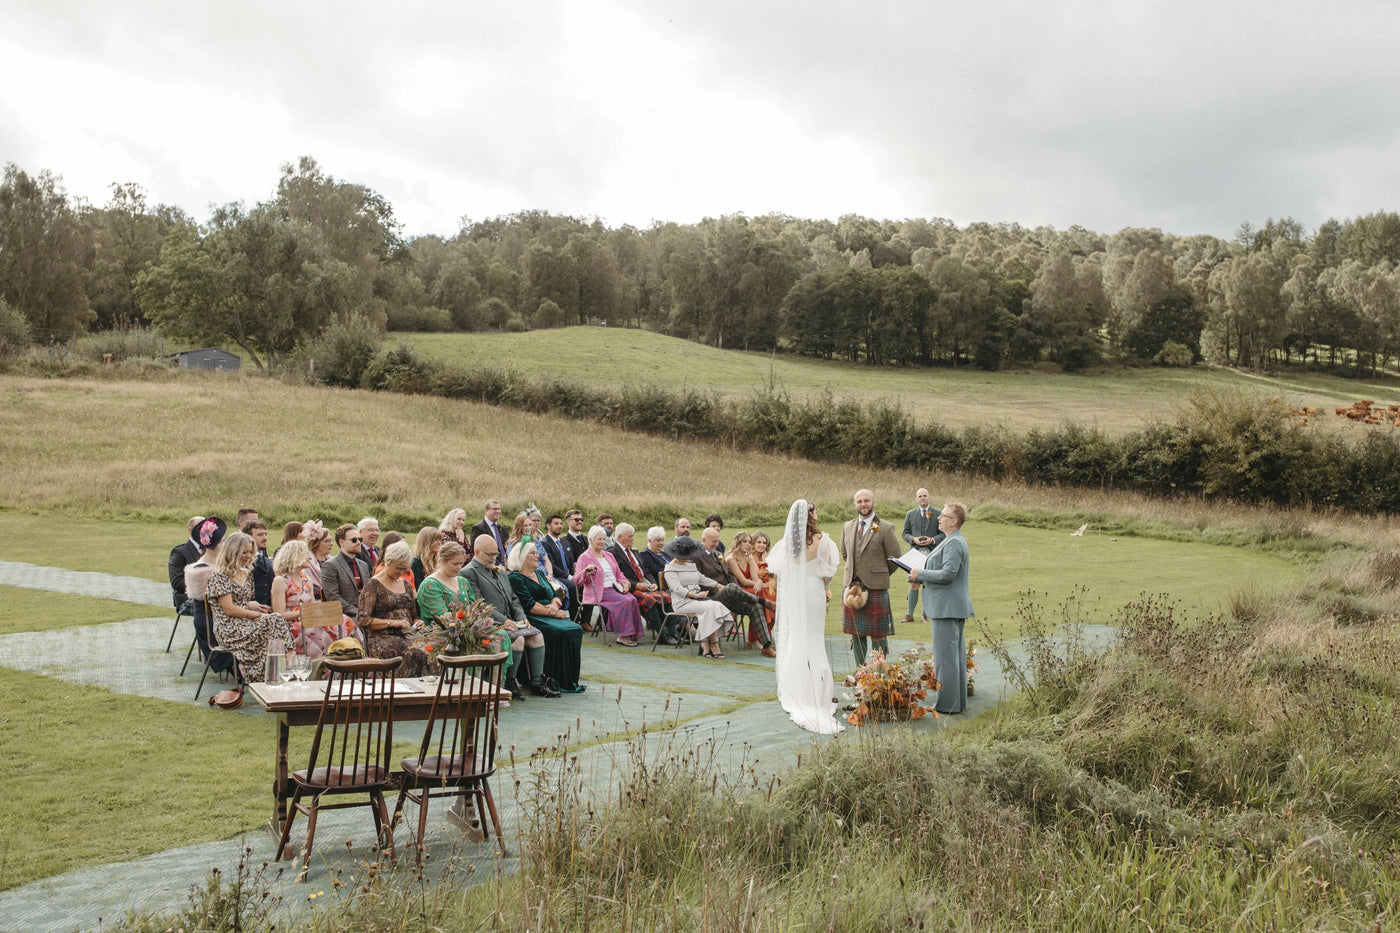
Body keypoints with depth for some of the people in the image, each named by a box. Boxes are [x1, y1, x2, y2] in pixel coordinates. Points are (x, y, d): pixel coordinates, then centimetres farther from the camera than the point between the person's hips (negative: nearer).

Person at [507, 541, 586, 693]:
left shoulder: (539, 573, 23)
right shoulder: (516, 578, -3)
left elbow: (555, 596, 19)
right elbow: (529, 606, -13)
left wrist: (555, 605, -6)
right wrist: (555, 613, -13)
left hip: (550, 616, 8)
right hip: (533, 619, -8)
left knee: (576, 629, -18)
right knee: (562, 632, -30)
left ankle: (572, 679, -17)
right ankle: (562, 682, -23)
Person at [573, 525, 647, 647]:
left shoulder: (609, 556, 23)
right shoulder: (584, 557, 1)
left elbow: (619, 573, 26)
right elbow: (577, 579, -8)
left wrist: (624, 583, 5)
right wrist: (586, 571, -28)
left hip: (615, 588, 7)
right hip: (599, 593, -6)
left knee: (633, 599, -23)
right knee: (624, 601, -30)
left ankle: (632, 633, -19)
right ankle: (623, 636, -24)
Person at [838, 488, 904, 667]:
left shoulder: (886, 529, -5)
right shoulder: (847, 527, 10)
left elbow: (895, 559, 0)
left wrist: (878, 575, 4)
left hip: (876, 588, -4)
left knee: (878, 635, 0)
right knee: (855, 633, 9)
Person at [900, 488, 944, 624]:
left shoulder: (937, 514, 6)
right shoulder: (910, 514, 10)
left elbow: (943, 533, 6)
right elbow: (905, 533, 11)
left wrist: (933, 540, -12)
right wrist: (913, 539, -9)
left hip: (932, 553, 0)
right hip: (916, 552, 0)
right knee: (913, 584, -4)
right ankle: (910, 615, -3)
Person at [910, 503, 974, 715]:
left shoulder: (954, 543, -17)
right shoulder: (954, 541, 17)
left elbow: (948, 574, -24)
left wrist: (921, 574, -13)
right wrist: (920, 577, 16)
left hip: (947, 607, -11)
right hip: (950, 607, 11)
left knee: (945, 655, -6)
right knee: (955, 654, 14)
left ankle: (948, 704, -2)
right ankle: (958, 702, 21)